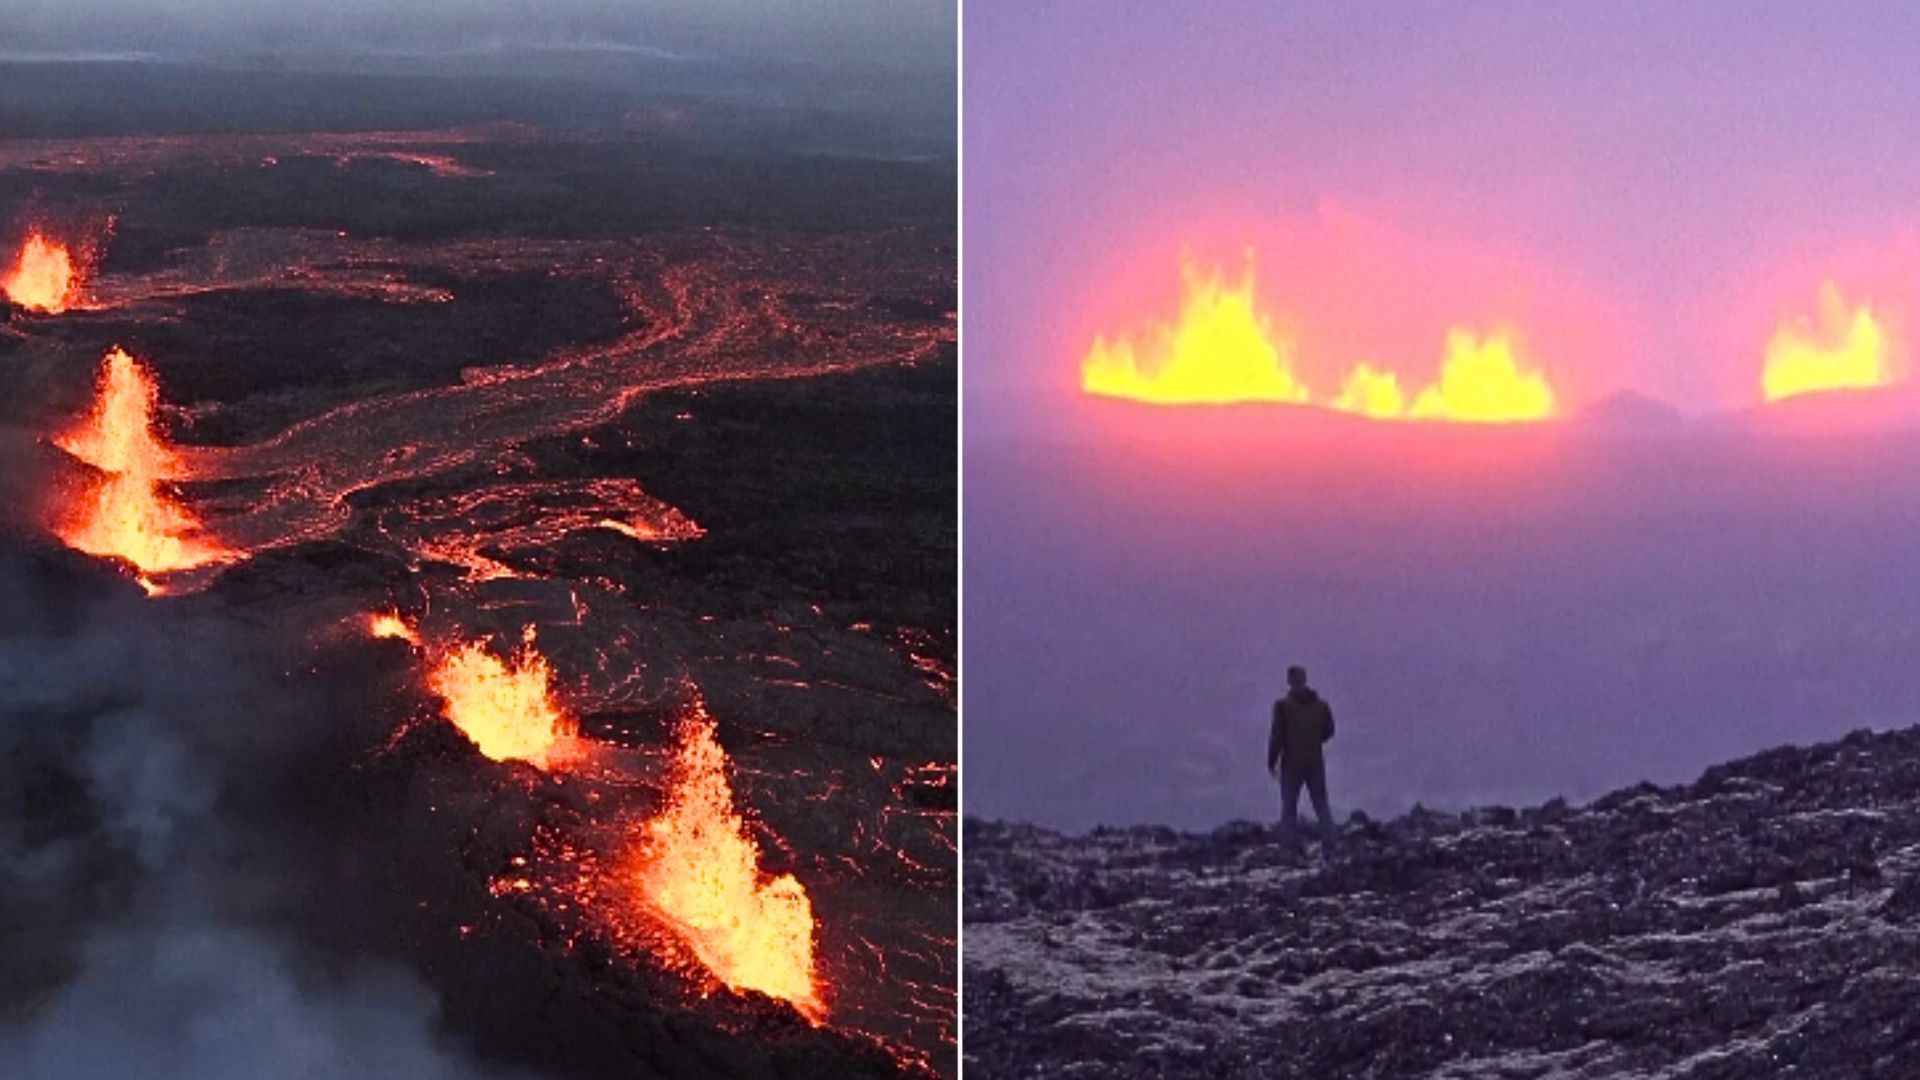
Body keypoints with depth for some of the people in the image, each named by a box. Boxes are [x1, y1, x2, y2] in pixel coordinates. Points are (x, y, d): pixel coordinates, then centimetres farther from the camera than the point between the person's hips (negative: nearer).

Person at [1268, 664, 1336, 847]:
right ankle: (1330, 843, 4)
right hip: (1316, 762, 3)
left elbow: (1277, 736, -12)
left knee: (1289, 807, 5)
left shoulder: (1282, 705, -11)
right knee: (1322, 805, 11)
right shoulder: (1322, 704, 1)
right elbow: (1329, 730, 8)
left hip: (1292, 763, -3)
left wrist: (1272, 761, -3)